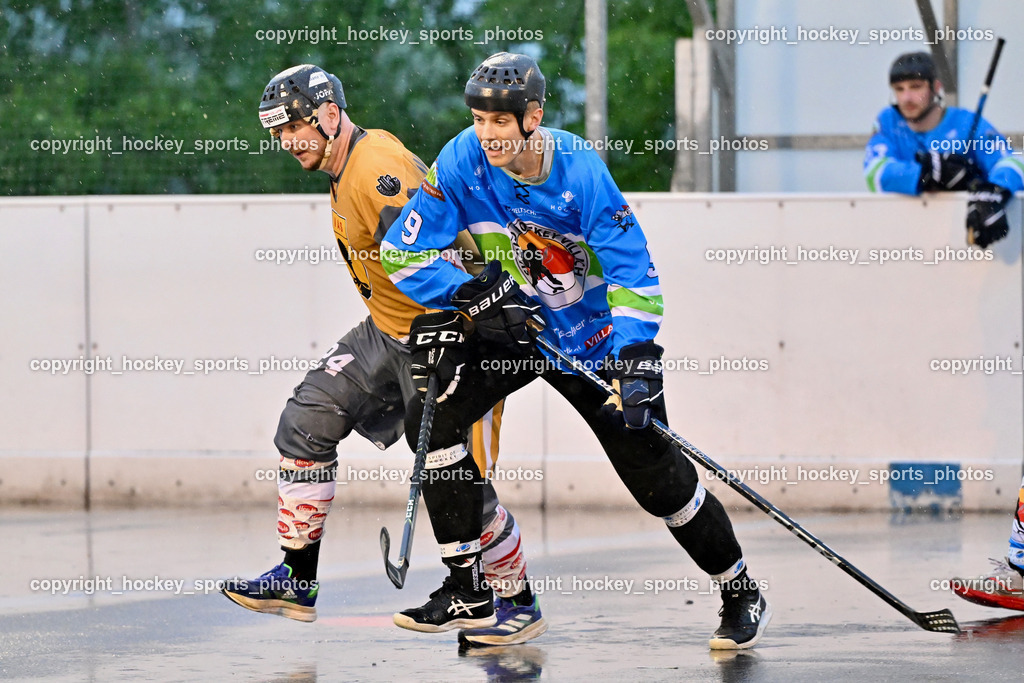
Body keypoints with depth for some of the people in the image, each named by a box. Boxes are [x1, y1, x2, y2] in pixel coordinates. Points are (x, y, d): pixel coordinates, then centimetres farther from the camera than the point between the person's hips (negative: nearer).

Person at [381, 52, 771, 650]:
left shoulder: (580, 170, -25)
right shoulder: (462, 163, -17)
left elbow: (632, 270, -23)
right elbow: (404, 254, -13)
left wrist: (635, 360, -33)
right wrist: (473, 296, -25)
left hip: (593, 334, -3)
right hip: (510, 329, 3)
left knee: (656, 473, -4)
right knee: (433, 415, -18)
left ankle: (743, 594, 14)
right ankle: (467, 582, -7)